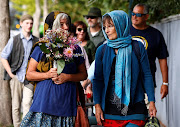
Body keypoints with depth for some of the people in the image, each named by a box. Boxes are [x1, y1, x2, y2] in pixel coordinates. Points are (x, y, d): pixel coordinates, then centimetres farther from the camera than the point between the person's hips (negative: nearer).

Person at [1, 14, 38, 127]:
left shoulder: (36, 41, 7)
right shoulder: (14, 40, 5)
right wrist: (11, 74, -2)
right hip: (16, 77, 0)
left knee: (27, 102, -14)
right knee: (16, 105, 4)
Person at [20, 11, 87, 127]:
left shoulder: (75, 49, 8)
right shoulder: (41, 48, 5)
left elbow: (83, 74, 12)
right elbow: (29, 74, 6)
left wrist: (68, 77, -7)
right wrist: (47, 75, -11)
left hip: (67, 101, 1)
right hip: (45, 99, -1)